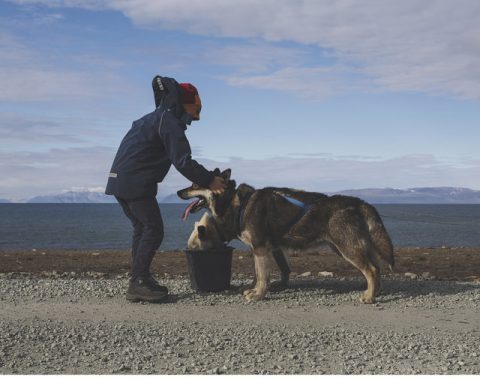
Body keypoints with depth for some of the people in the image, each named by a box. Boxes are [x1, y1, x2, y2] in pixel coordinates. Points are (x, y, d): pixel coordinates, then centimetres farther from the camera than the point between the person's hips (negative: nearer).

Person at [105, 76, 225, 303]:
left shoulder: (155, 118, 23)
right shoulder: (169, 121, -10)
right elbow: (182, 162, -16)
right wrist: (209, 181, -9)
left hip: (120, 180, 10)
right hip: (135, 182, -10)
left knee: (142, 229, 13)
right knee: (153, 229, -7)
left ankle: (139, 283, 14)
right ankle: (139, 282, -7)